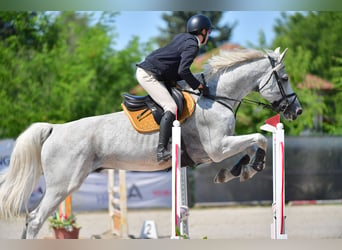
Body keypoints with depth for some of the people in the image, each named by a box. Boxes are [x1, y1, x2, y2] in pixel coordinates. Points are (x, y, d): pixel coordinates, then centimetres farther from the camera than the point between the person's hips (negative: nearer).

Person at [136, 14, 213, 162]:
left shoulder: (182, 37, 18)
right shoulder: (192, 45, -11)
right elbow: (183, 71, -23)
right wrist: (199, 86, -12)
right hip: (148, 75, -11)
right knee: (171, 108, -21)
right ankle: (161, 150, -32)